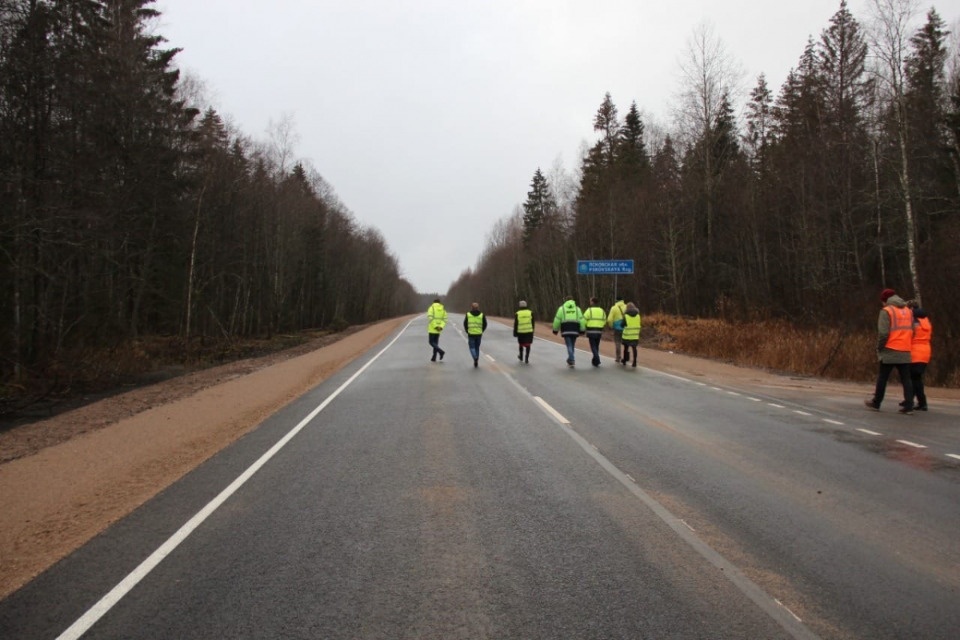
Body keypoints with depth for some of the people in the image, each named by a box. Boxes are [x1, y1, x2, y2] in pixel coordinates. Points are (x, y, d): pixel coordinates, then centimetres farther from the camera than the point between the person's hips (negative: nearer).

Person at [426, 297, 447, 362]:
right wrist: (441, 327, -10)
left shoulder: (431, 308, -6)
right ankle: (434, 357, 13)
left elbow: (430, 318, -17)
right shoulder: (443, 309, 8)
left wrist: (435, 326, -17)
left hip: (432, 329, -5)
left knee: (431, 342, 2)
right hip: (439, 329, 5)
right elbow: (444, 319, -2)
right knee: (436, 343, 13)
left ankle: (441, 351, -20)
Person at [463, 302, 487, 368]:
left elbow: (465, 324, 3)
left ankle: (475, 358, -22)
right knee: (477, 347, 14)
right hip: (479, 334, 2)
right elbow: (485, 324, 4)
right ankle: (476, 362, 18)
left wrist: (467, 331, 16)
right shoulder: (482, 315, 1)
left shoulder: (468, 314, 0)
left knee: (472, 347, 4)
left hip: (471, 334, -2)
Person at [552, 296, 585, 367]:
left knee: (569, 345, -2)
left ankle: (572, 360, -19)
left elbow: (557, 320, 2)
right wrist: (582, 331, 6)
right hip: (575, 330, 2)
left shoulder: (562, 308, 5)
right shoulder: (577, 308, 11)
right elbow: (581, 320, 4)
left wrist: (555, 330, 10)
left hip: (566, 330, -2)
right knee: (572, 345, 14)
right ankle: (570, 360, 20)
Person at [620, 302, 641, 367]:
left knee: (626, 348, 13)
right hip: (635, 335, 2)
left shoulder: (626, 315, -10)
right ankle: (634, 362, 4)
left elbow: (623, 324, -7)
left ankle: (624, 361, 23)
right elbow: (639, 325, 8)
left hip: (627, 335, -2)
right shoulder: (638, 315, 2)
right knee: (634, 348, 7)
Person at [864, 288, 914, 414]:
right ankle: (908, 406, -1)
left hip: (890, 351, -5)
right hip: (905, 352, 5)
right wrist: (907, 345, 18)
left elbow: (883, 333, -14)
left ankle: (876, 403, 14)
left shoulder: (886, 311, -7)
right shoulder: (908, 311, 13)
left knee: (882, 378, 6)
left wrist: (879, 348, -3)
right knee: (906, 379, 4)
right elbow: (912, 332, 13)